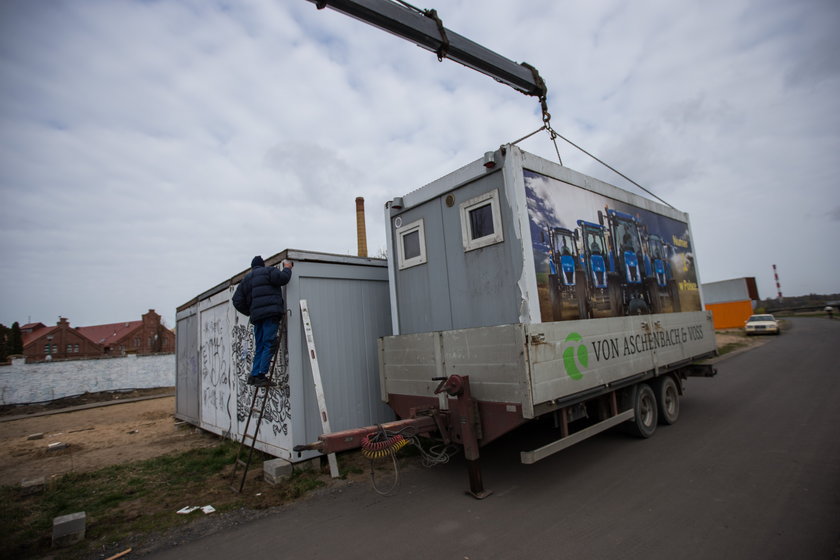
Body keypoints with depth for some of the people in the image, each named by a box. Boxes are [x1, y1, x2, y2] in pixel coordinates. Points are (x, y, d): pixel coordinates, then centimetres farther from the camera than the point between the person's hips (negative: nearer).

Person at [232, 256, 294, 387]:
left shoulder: (246, 279, 26)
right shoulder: (268, 271, 9)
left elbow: (237, 301, 19)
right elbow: (282, 278, -10)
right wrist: (287, 268, 8)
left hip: (256, 316, 7)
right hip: (271, 312, -7)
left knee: (260, 346, 12)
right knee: (270, 345, -9)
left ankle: (254, 376, 8)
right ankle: (261, 376, -15)